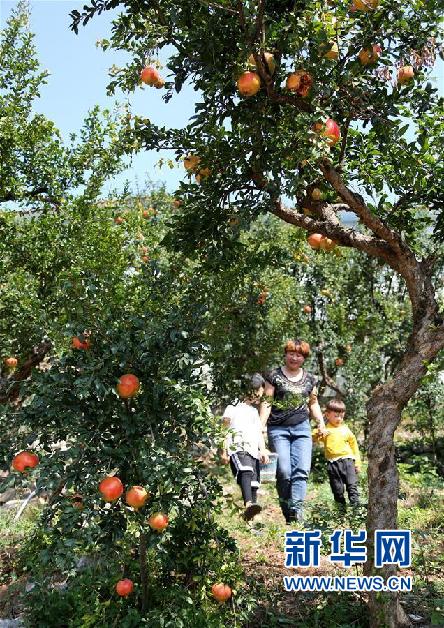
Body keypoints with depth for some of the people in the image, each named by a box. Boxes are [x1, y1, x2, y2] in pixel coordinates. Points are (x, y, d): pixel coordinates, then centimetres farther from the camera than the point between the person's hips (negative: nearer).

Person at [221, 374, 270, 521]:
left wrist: (263, 449, 11)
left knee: (254, 484, 1)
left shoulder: (254, 411, 28)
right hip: (237, 448, -7)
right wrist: (224, 451, -5)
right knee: (246, 472, -32)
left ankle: (251, 517, 6)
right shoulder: (233, 407, 7)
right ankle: (248, 505, -49)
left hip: (253, 451, 7)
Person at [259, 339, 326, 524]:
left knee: (302, 469, -10)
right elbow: (267, 402, -1)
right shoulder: (275, 376, 2)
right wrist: (261, 425, -11)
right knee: (284, 471, -7)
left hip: (302, 428, 3)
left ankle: (297, 508, -13)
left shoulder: (309, 379, 13)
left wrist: (321, 422, 7)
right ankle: (286, 511, 6)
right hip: (278, 429, -3)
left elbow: (313, 403, 22)